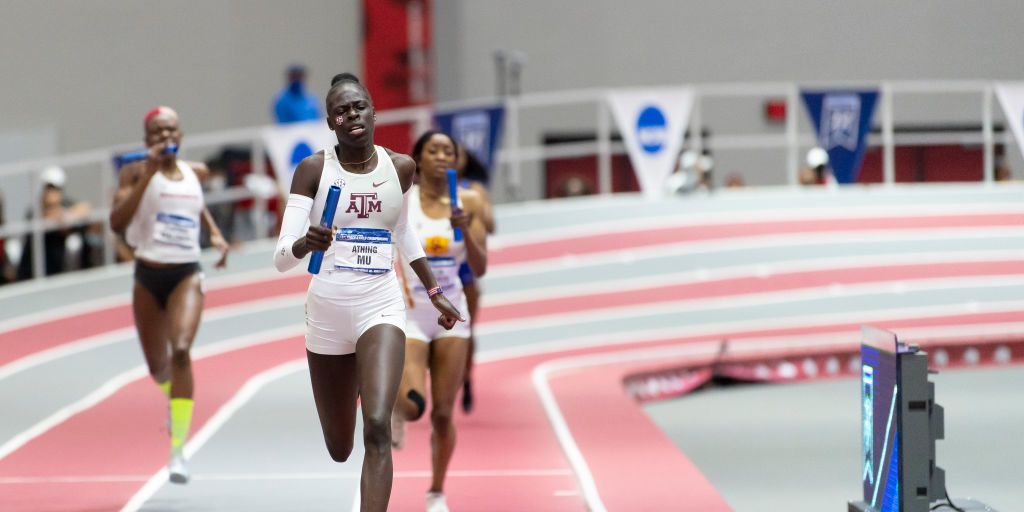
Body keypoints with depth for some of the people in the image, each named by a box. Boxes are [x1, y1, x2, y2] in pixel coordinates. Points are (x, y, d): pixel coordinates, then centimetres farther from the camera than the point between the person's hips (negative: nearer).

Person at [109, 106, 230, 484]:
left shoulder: (196, 172, 6)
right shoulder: (135, 172, -5)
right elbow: (117, 221, -21)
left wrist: (215, 233, 12)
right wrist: (148, 174, -25)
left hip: (186, 275, 0)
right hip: (148, 276, 0)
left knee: (181, 350, -24)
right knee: (157, 366, 13)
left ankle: (178, 450, -25)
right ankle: (174, 396, 53)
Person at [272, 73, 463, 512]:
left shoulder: (401, 167, 2)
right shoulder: (313, 170, -7)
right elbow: (281, 258, -11)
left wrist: (434, 292, 23)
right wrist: (307, 243, -33)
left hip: (381, 308, 0)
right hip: (327, 311, 0)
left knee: (377, 429, -23)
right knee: (339, 450, 15)